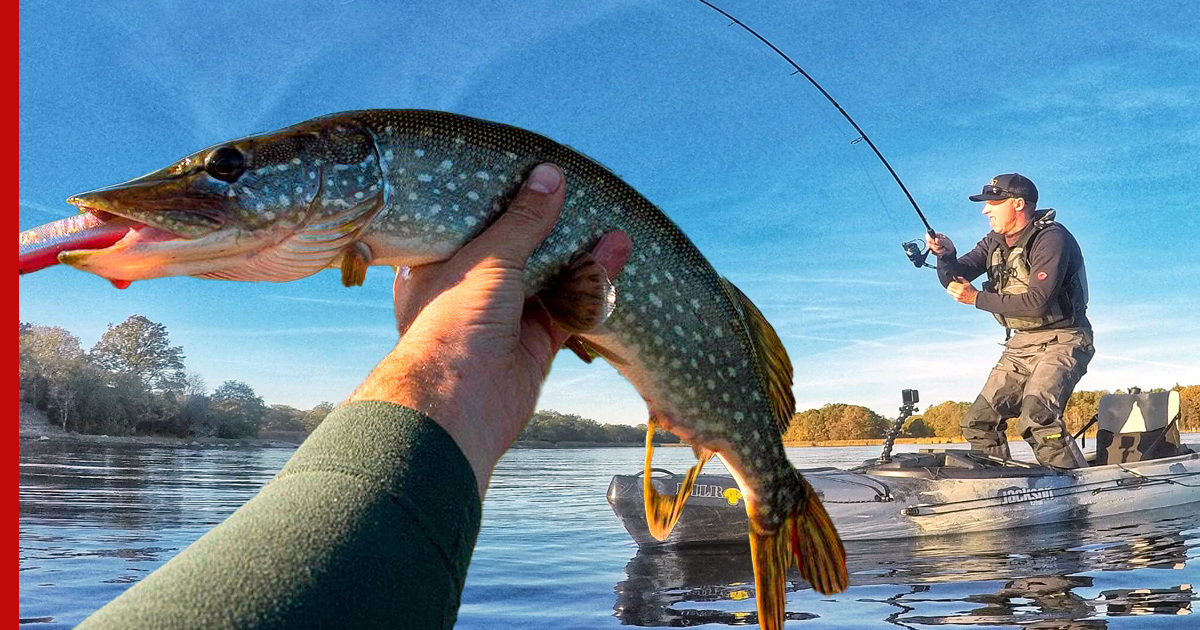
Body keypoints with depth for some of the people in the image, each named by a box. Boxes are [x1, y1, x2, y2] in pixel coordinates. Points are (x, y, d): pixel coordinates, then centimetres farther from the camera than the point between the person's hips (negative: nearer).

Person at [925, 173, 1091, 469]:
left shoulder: (1051, 238, -15)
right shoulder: (995, 242, 10)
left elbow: (1037, 301, -24)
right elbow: (954, 280, 4)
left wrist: (977, 298, -18)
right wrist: (946, 256, -18)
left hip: (1060, 341, -8)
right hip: (1020, 345, 8)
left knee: (1037, 419, -28)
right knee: (978, 423, 3)